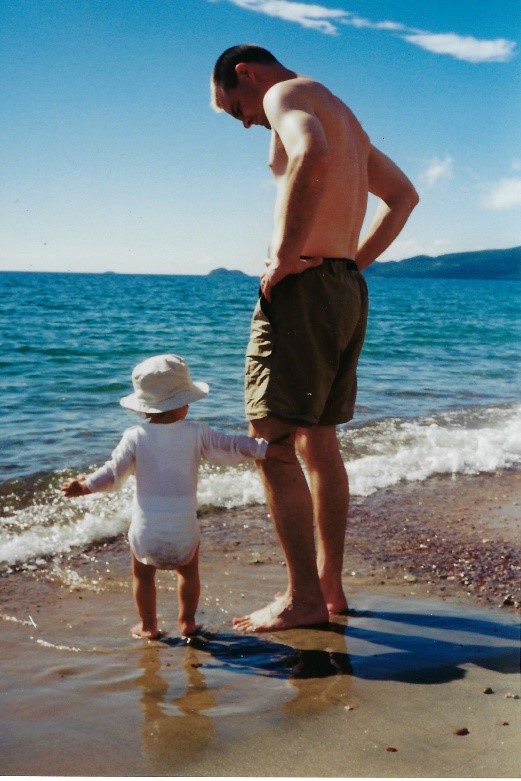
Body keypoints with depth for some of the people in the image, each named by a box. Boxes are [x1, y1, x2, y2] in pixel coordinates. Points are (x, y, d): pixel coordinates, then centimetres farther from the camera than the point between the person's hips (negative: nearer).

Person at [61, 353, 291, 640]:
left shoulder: (135, 436, -4)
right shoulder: (196, 433, -3)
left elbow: (114, 473, -3)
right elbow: (231, 446, 2)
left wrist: (85, 485, 11)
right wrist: (268, 449, 11)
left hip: (146, 531, 0)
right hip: (184, 531, 1)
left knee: (143, 574, 22)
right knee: (188, 571, 26)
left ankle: (148, 626, 26)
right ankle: (187, 622, 29)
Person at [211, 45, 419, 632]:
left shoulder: (287, 93, -4)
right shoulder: (340, 114, 25)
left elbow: (312, 154, -28)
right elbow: (403, 195, 31)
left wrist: (286, 256, -22)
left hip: (303, 288, -10)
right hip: (348, 289, 10)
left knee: (273, 444, -7)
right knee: (319, 443, 13)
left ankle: (303, 598, -3)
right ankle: (330, 588, 19)